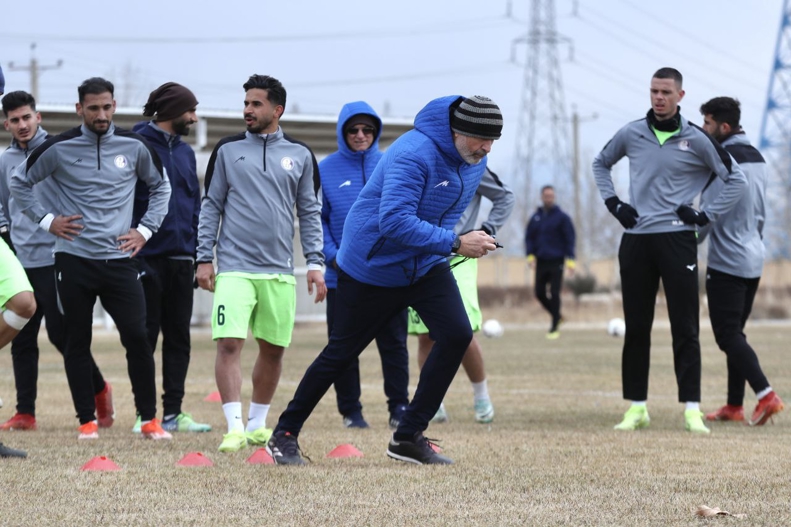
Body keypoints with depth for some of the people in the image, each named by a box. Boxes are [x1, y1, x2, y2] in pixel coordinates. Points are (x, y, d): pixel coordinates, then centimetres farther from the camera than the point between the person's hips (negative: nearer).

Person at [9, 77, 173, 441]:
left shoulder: (133, 147, 2)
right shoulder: (59, 149, -3)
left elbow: (161, 186, 18)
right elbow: (19, 182, 9)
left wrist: (146, 229, 8)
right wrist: (46, 220, 1)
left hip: (119, 259, 1)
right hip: (74, 260, -1)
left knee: (137, 337, -5)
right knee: (77, 342, 3)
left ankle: (149, 420, 4)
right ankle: (87, 420, 13)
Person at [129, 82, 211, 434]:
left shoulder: (185, 152, 14)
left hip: (181, 259, 7)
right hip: (148, 259, -7)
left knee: (179, 338, 8)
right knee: (145, 337, 1)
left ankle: (173, 413, 13)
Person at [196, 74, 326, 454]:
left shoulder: (299, 156, 9)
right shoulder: (227, 151, 7)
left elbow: (310, 213, 11)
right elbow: (211, 206, 8)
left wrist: (315, 263, 3)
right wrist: (204, 258, 1)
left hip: (280, 271, 2)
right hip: (234, 267, -2)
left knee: (273, 348, 7)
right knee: (229, 344, -13)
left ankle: (258, 423, 22)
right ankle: (234, 427, -13)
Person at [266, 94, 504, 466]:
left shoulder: (475, 162, -2)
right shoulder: (414, 153, -29)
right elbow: (395, 220, -37)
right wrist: (455, 243, -36)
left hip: (426, 267, 6)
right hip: (372, 266, -6)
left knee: (457, 334, -14)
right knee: (341, 352, 3)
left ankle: (409, 437, -5)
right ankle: (285, 434, 22)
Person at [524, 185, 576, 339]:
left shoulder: (562, 217, -3)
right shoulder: (535, 218, 9)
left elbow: (570, 238, -4)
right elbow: (529, 238, 12)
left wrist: (570, 260, -10)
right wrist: (530, 255, -2)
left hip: (556, 262, -4)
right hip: (541, 262, 4)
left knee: (554, 294, -7)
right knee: (539, 293, 2)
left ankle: (554, 328, -1)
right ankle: (557, 315, 24)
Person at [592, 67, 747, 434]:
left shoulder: (696, 140, -2)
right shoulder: (631, 134, 6)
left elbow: (736, 179, 4)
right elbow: (601, 163, 24)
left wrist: (707, 215, -4)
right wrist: (612, 203, 10)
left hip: (677, 240, -3)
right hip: (636, 239, 3)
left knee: (685, 328, -5)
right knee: (636, 328, 5)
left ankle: (692, 409, -4)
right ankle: (637, 407, 12)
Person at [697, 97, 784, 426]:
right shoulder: (758, 159, 13)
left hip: (726, 262, -9)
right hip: (753, 262, 9)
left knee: (728, 335, -8)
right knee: (735, 333, 14)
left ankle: (766, 395, -20)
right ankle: (734, 406, 15)